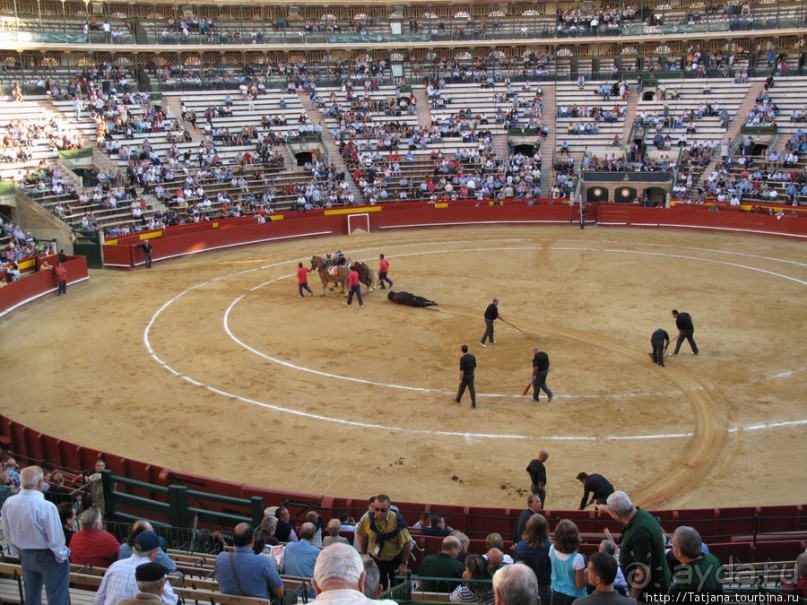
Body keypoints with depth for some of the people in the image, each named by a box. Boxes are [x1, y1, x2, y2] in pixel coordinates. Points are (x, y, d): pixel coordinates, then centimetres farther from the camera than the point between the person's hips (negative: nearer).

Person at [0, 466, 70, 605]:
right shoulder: (46, 506, -31)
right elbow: (55, 537, -23)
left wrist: (18, 552, 19)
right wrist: (62, 556, -4)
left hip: (25, 556, 6)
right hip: (48, 556, -6)